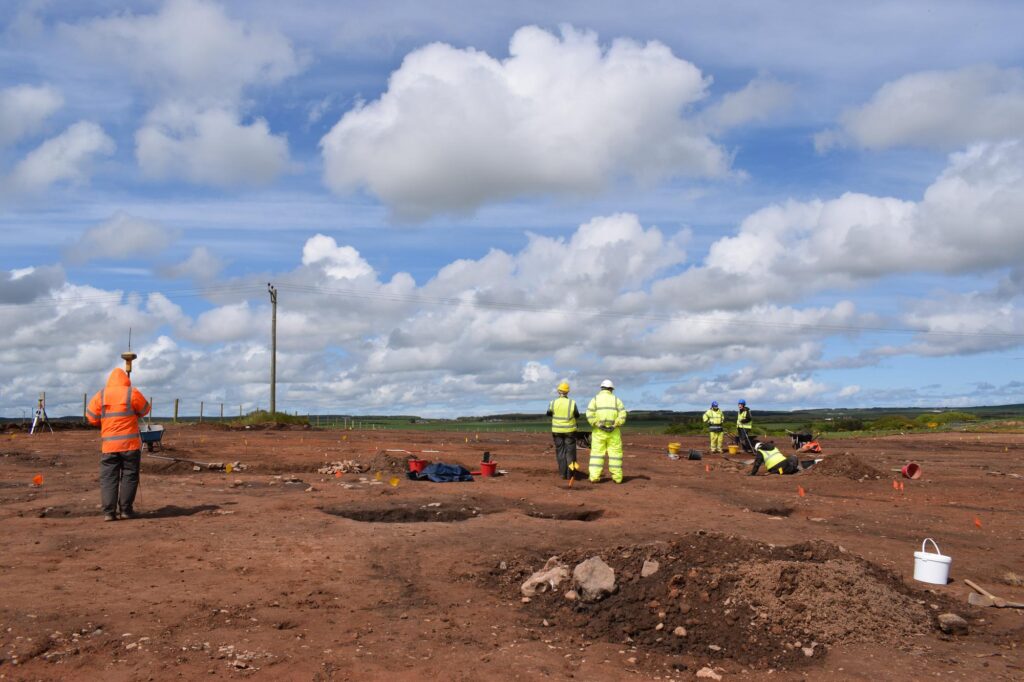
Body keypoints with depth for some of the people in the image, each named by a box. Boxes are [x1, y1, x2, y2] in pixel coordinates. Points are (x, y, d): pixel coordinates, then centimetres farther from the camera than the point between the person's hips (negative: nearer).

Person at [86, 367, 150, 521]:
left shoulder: (100, 396, 4)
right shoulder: (132, 393, -4)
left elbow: (91, 417, 6)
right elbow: (145, 410, 7)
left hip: (109, 444, 2)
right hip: (130, 444, -2)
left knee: (108, 478, 5)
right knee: (129, 476, 5)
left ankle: (108, 512, -1)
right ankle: (126, 510, 5)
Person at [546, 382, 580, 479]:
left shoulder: (553, 403, -9)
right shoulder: (572, 403, -11)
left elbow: (549, 414, 9)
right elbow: (577, 416, 2)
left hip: (557, 431, 1)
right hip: (570, 430, -1)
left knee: (560, 451, 9)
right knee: (570, 451, 8)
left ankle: (563, 473, 7)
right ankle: (570, 473, 5)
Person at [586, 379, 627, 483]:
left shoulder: (595, 399, 2)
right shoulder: (616, 399, 3)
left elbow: (590, 415, -12)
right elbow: (622, 414, -9)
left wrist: (599, 425, -12)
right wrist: (614, 426, -11)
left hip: (599, 432, 0)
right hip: (613, 432, 0)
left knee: (597, 454, 3)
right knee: (615, 454, 8)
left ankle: (594, 476, -4)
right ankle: (617, 477, 9)